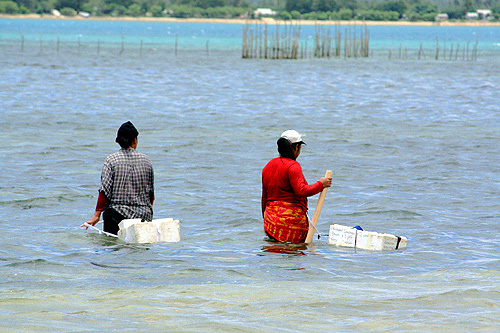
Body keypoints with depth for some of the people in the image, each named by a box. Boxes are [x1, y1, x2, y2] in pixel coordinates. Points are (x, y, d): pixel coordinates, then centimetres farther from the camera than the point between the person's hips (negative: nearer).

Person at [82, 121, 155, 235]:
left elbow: (105, 191, -7)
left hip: (118, 214, -3)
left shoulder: (111, 160, -2)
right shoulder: (146, 160, 8)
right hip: (144, 216, 3)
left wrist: (97, 216, -3)